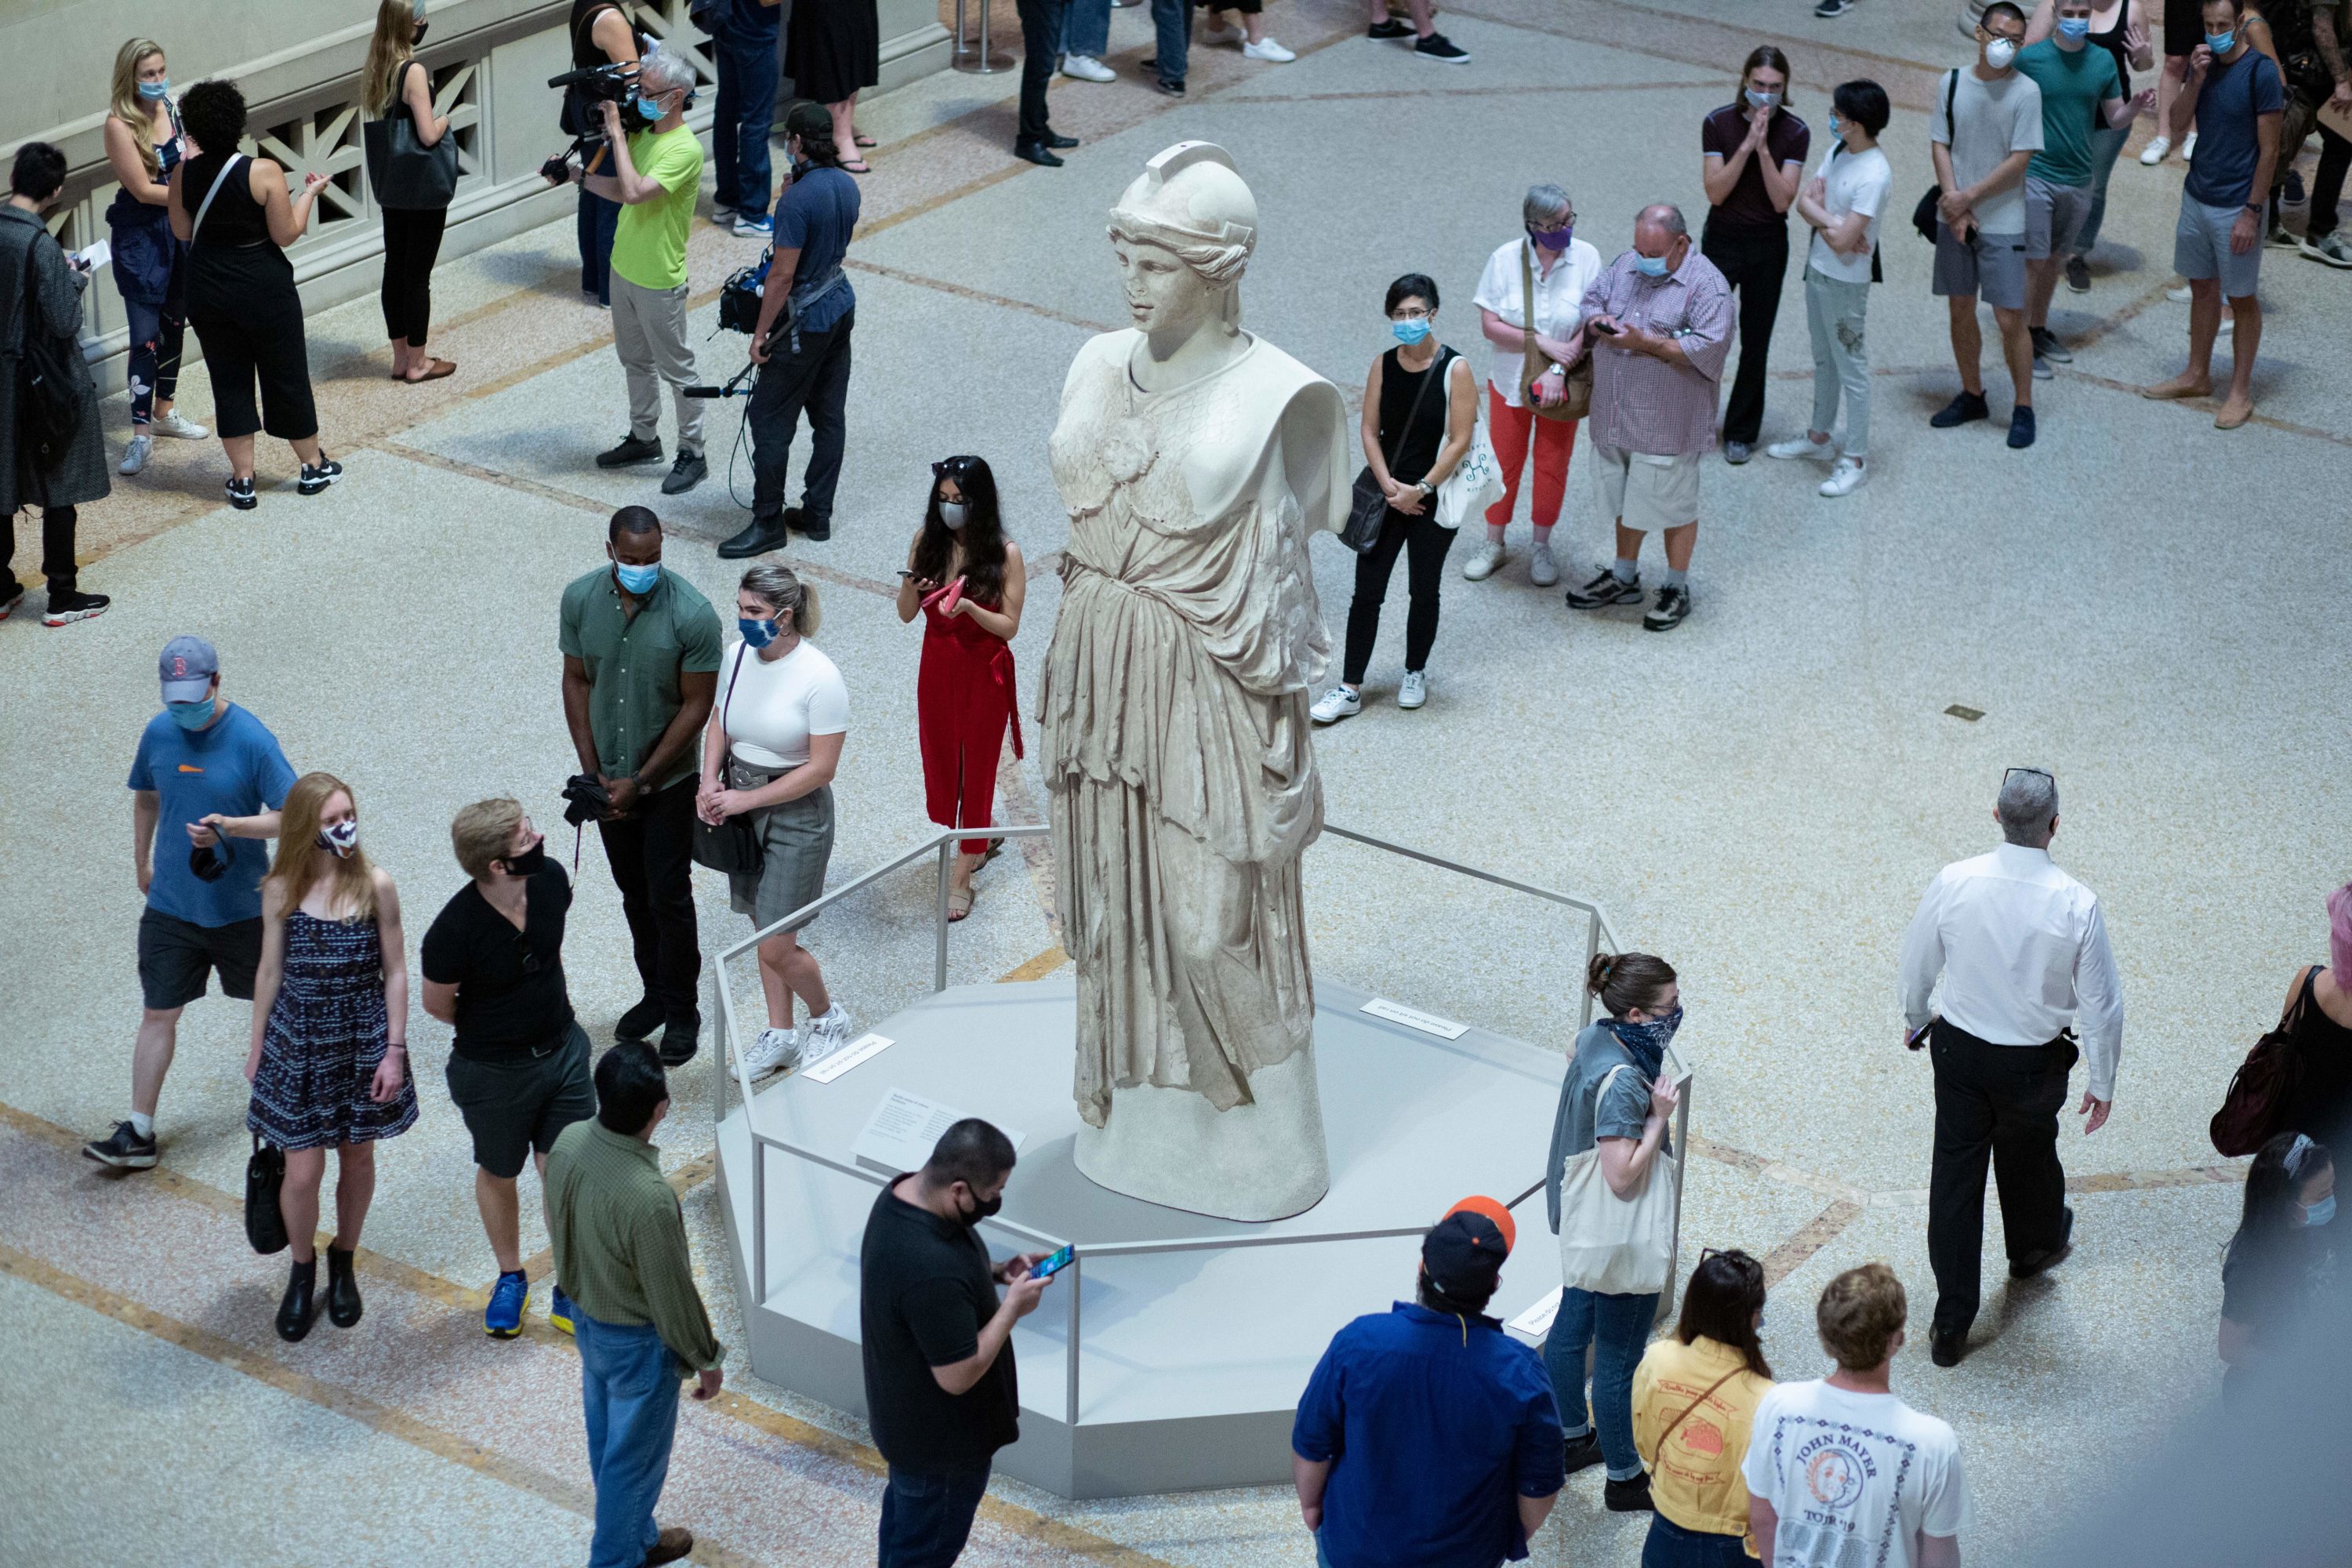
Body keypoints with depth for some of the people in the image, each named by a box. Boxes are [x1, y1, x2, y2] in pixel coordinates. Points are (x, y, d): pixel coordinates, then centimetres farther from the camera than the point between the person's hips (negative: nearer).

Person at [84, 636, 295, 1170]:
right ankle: (139, 1132, 6)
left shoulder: (252, 740, -17)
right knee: (158, 1014, 2)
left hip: (241, 906, -3)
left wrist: (229, 827, -29)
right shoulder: (158, 733, -3)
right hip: (171, 903, 3)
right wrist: (141, 862, 20)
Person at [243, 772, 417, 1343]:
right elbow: (270, 971, 2)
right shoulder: (281, 891, -10)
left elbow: (395, 972, -4)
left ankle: (343, 1264, 39)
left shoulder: (376, 887, -11)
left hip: (364, 1042, 1)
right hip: (298, 1044, 0)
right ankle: (302, 1271, 27)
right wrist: (257, 1047, 8)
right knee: (303, 1171, 1)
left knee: (357, 1158, 15)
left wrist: (394, 1050, -6)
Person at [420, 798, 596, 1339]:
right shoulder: (454, 930, -32)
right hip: (494, 1071, -3)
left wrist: (550, 1007, 9)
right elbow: (438, 1005, -12)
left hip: (564, 1050, 3)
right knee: (498, 1175, 20)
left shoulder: (550, 878, -16)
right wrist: (497, 1029, 3)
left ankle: (571, 1293, 29)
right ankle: (510, 1279, 44)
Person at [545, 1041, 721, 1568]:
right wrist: (707, 1360, -7)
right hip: (637, 1341, -7)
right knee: (634, 1457, 16)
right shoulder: (649, 1200, -40)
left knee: (606, 1439, 28)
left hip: (586, 1317, 7)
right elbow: (672, 1295, -25)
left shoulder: (569, 1142, -18)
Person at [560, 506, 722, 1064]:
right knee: (634, 893, 18)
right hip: (609, 774, 4)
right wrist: (593, 770, -7)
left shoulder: (692, 614, -23)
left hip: (668, 779, -4)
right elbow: (577, 682, 0)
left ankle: (682, 1012, 20)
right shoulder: (580, 598, -11)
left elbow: (696, 706, -17)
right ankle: (655, 992, 36)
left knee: (669, 898, 3)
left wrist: (640, 782, -16)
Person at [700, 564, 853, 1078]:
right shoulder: (737, 655, -3)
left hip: (796, 812, -6)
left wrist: (746, 799, -18)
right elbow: (718, 723, 11)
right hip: (740, 804, 6)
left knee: (776, 947, -4)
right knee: (765, 930, 15)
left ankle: (828, 1016, 23)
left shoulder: (819, 678, -21)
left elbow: (821, 769, -19)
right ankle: (779, 1035, 31)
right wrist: (710, 783, -6)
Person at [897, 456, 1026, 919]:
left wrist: (968, 607, -31)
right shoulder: (927, 542, -6)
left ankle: (961, 876, 16)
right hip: (937, 667, 4)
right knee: (941, 758, 17)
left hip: (983, 671, -4)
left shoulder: (1004, 555, -17)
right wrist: (910, 589, -24)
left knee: (976, 764, 6)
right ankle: (984, 830, 45)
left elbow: (1009, 626, -13)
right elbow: (907, 615, -2)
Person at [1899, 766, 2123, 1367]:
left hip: (1959, 1048, 1)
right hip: (2033, 1064, -1)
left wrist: (1915, 1016, 20)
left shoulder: (1954, 882, -19)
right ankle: (2035, 1245, 58)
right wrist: (2103, 1083, 1)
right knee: (2028, 1154, 27)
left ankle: (1950, 1323, 16)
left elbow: (1917, 962, -2)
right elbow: (2100, 1003, -14)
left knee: (1955, 1172, 11)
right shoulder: (2076, 904, -23)